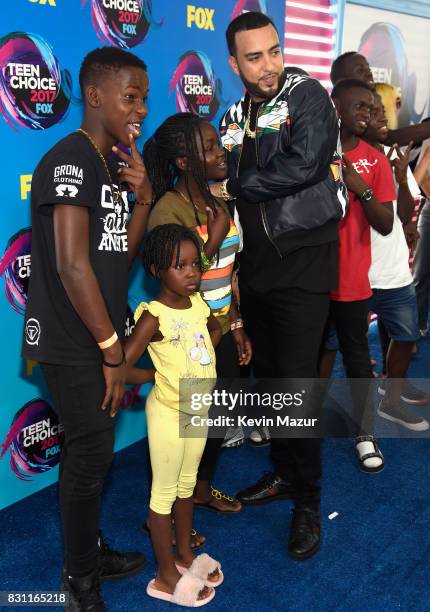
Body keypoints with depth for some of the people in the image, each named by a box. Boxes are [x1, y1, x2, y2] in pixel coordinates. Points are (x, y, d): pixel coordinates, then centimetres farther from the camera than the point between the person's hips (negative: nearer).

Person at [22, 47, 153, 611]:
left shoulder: (114, 164, 11)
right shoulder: (69, 159, -15)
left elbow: (120, 255, 10)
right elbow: (72, 264, -21)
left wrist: (143, 199, -4)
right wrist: (111, 350, -16)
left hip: (100, 335, 8)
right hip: (72, 343, -8)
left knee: (94, 452, 18)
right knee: (91, 453, 2)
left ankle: (91, 551, 37)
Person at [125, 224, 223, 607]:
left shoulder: (198, 302, -3)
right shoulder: (154, 317, -23)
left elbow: (215, 330, 19)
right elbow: (122, 368, -28)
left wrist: (198, 361, 4)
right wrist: (160, 373, -12)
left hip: (199, 408, 7)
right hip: (170, 412, -7)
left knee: (187, 483, 22)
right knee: (165, 492, 8)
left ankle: (185, 554, 41)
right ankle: (166, 576, 25)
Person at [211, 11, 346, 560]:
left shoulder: (307, 95, -5)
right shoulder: (234, 118, 12)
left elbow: (303, 164, -23)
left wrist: (235, 188, -12)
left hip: (303, 262, -6)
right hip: (255, 264, 6)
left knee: (296, 383, -6)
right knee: (267, 376, 14)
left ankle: (307, 500, 12)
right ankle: (283, 473, 33)